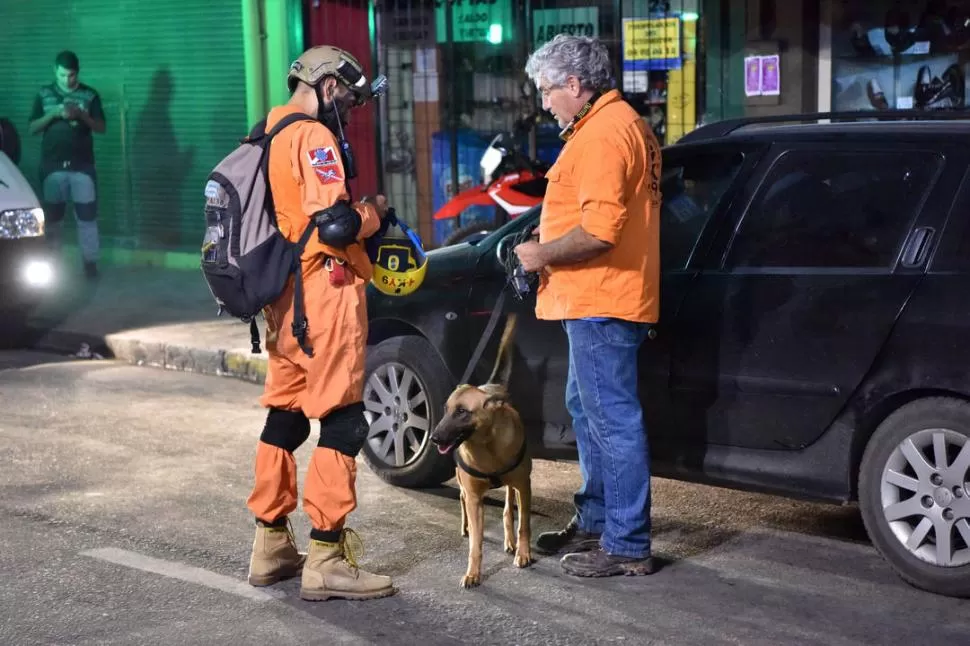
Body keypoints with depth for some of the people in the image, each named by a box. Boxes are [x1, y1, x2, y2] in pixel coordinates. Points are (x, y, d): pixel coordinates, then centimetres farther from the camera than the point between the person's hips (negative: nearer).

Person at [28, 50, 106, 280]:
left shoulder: (90, 95, 2)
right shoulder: (44, 94, 5)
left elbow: (101, 127, 0)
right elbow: (32, 129, 3)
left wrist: (81, 115, -17)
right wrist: (52, 114, -14)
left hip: (82, 166, -1)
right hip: (52, 166, 1)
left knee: (87, 216, -2)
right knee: (52, 217, 5)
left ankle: (90, 262, 5)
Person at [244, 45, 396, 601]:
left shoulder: (272, 135, 16)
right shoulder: (314, 138, -13)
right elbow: (335, 226, -21)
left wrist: (356, 212, 11)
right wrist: (374, 211, -3)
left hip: (284, 296, 10)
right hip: (325, 293, -9)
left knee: (285, 415, 15)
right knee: (342, 421, -6)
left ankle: (272, 544, 23)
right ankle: (326, 559, -6)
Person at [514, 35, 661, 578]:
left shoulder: (602, 134, -19)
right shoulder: (621, 123, 17)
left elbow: (599, 230, -27)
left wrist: (543, 255, -12)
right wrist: (548, 242, 15)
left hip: (601, 301, -12)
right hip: (600, 298, 12)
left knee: (613, 420, -6)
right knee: (587, 408, 20)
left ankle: (628, 547, 0)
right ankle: (595, 522, 32)